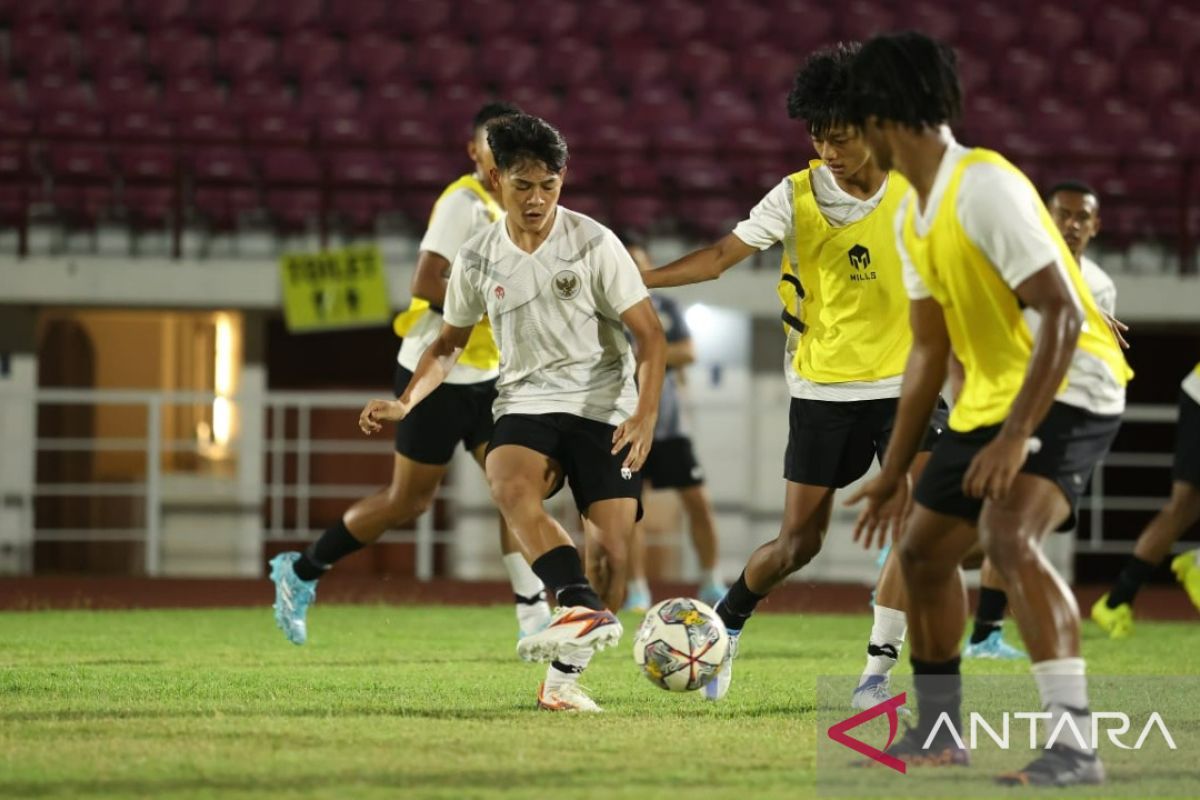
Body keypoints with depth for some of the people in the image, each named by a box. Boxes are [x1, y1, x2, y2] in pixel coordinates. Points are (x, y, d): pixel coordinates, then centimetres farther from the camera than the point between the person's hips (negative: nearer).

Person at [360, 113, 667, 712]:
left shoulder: (593, 243, -6)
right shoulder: (478, 258, 4)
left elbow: (649, 334, -5)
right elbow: (450, 342, 20)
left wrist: (646, 414, -19)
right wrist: (405, 403, 4)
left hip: (604, 410, -2)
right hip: (526, 405, 2)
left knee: (610, 549, -14)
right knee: (509, 485, -33)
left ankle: (563, 676, 1)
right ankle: (585, 610, -47)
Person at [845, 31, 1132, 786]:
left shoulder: (986, 188, -21)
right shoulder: (912, 218, 9)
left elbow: (1063, 314, -26)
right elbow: (929, 348, 17)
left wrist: (1017, 436, -33)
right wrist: (895, 470, 19)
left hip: (1068, 392, -10)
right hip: (990, 397, 10)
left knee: (1008, 535, -30)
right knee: (923, 550, 14)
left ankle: (1075, 744, -32)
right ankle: (938, 731, 32)